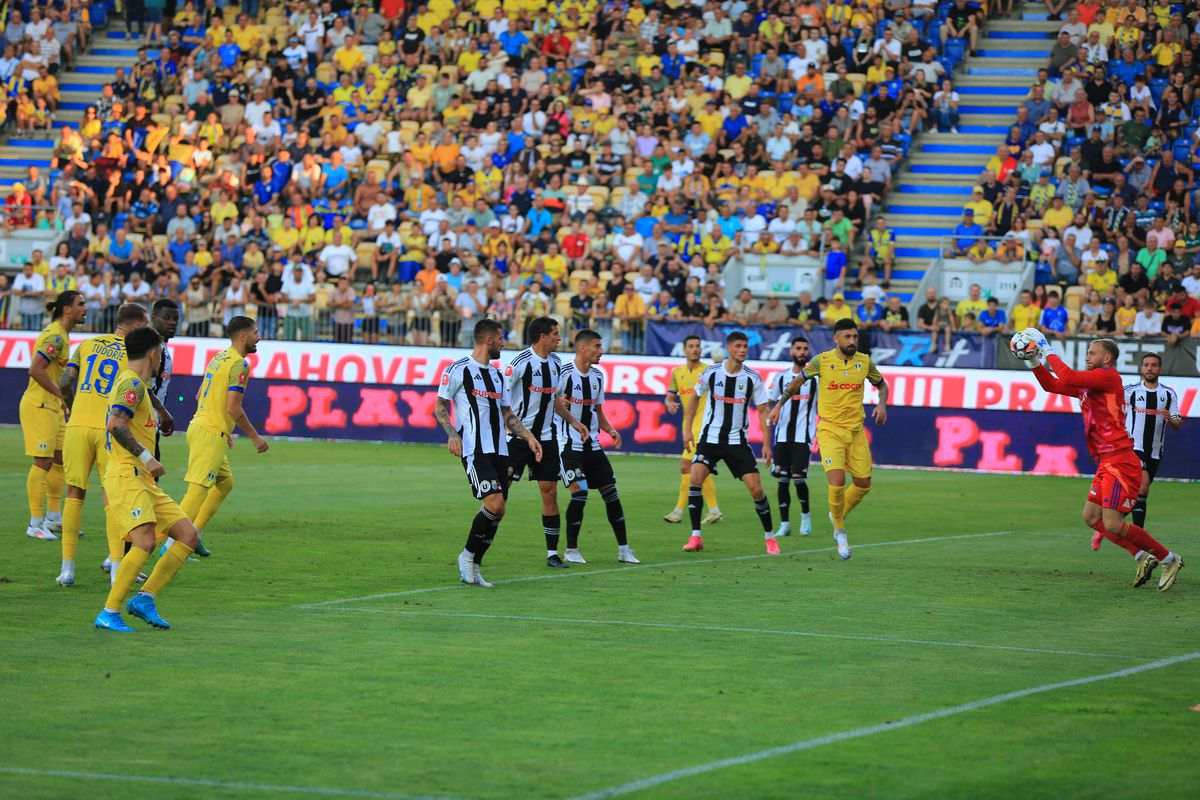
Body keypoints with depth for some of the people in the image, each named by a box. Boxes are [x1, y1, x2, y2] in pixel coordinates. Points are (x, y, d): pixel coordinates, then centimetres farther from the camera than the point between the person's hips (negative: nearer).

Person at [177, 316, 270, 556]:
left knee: (225, 482, 20)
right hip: (211, 434, -10)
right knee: (198, 490, -10)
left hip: (199, 426, 10)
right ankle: (171, 546, -13)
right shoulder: (239, 364, -13)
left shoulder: (219, 358, 15)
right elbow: (233, 408, -19)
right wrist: (255, 437, -9)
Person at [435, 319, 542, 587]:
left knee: (496, 512, 2)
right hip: (474, 451, -8)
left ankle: (473, 568, 12)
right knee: (495, 504, -20)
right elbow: (440, 408, 1)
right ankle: (467, 555, -3)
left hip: (498, 451, 8)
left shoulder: (497, 375, 21)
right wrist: (452, 434, -14)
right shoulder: (458, 370, -2)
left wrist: (529, 437, 14)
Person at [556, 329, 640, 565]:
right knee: (579, 493, -15)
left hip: (592, 446, 7)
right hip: (570, 445, -7)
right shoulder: (564, 374, -11)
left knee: (611, 492, 4)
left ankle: (624, 549, 11)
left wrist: (610, 430, 3)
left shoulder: (597, 376, 12)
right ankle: (571, 550, -2)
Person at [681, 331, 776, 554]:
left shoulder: (753, 378, -5)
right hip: (710, 437, 0)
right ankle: (695, 536, -13)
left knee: (756, 489, -5)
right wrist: (687, 429, 6)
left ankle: (769, 536, 15)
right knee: (696, 478, -20)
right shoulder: (711, 373, -5)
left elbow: (763, 410, 1)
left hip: (738, 441, 0)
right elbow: (695, 398, 10)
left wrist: (767, 444, -5)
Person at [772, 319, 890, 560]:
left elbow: (881, 384, 18)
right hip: (830, 430, -4)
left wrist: (882, 404, -2)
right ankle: (840, 531, 4)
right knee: (837, 482, -18)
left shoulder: (864, 361, 1)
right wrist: (779, 405, 9)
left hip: (856, 431, 4)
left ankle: (839, 515, 34)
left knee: (863, 484, 4)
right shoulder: (822, 360, -7)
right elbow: (797, 381, 9)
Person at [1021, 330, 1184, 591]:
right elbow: (1052, 384, 22)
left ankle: (1169, 559, 0)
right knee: (1091, 517, 11)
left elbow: (1068, 378, -22)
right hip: (1106, 463, 10)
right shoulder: (1088, 383, 17)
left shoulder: (1109, 377, -11)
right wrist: (1034, 362, 10)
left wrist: (1047, 350, -11)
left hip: (1119, 462, -10)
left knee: (1112, 525, -13)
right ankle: (1143, 558, 14)